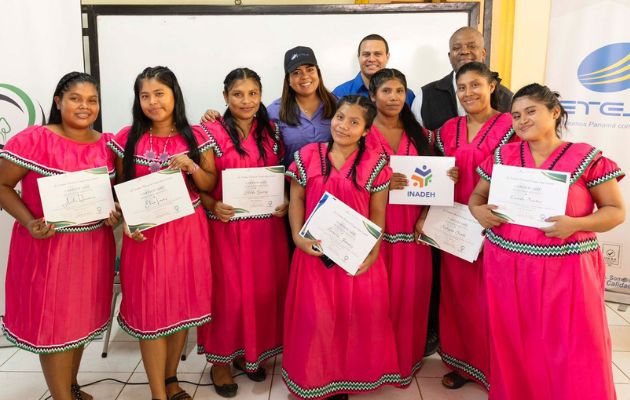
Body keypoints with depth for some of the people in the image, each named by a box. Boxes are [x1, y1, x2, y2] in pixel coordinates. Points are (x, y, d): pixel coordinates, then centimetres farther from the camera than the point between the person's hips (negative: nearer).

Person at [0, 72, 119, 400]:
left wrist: (117, 212, -6)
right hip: (47, 247, -5)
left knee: (81, 318, 17)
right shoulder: (33, 140, -11)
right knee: (53, 321, 5)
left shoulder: (107, 144, 3)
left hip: (93, 246, 5)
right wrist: (29, 222, -20)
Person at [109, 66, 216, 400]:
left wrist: (190, 166, -15)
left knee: (182, 304, 11)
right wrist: (126, 221, -10)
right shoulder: (127, 138, 1)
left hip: (187, 232, 1)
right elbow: (120, 188, 6)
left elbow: (209, 185, 3)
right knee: (150, 310, 2)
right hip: (146, 234, -1)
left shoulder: (195, 137, 1)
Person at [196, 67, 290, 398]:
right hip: (227, 227, -4)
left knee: (263, 290, 11)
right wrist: (213, 206, -21)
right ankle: (221, 359, 24)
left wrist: (285, 203, -2)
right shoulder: (211, 133, -5)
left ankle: (251, 353, 32)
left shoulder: (271, 133, 8)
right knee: (228, 292, 4)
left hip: (267, 226, 4)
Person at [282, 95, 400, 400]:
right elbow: (296, 200, 4)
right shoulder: (307, 157, 0)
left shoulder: (374, 164, -3)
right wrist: (298, 237, -9)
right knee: (315, 317, 6)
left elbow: (378, 214, -1)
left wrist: (372, 253, -10)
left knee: (357, 316, 8)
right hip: (315, 252, 1)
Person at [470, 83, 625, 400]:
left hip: (565, 271, -2)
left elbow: (616, 210, 0)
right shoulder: (502, 156, 6)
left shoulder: (587, 158, -3)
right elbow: (477, 195, 14)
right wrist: (479, 211, -10)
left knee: (573, 351, 4)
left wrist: (576, 224, -19)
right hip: (506, 268, 3)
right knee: (513, 348, 13)